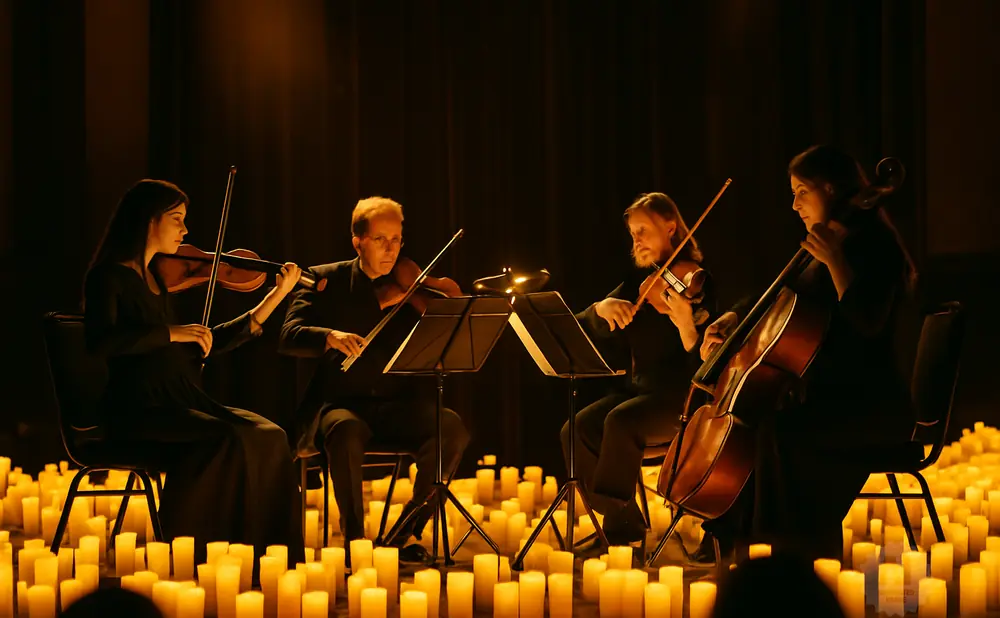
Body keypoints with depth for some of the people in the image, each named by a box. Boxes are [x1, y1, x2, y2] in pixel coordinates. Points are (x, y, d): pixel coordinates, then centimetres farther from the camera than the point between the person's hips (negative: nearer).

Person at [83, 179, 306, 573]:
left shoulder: (162, 277, 19)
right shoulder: (109, 277, -3)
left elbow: (206, 346, 19)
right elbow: (101, 340, -22)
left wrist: (277, 296, 18)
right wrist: (171, 333, -23)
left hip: (180, 404, 7)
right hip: (136, 411, -7)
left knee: (268, 437, -15)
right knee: (227, 441, -30)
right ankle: (193, 559, -24)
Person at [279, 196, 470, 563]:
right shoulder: (327, 281, 6)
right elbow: (288, 336, -7)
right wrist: (329, 336, -27)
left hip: (402, 407, 2)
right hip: (342, 401, -2)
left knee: (452, 428, -27)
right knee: (346, 431, -38)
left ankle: (407, 532, -13)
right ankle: (353, 537, -22)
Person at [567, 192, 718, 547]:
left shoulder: (696, 283, -7)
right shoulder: (638, 281, 11)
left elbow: (702, 363, -15)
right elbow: (586, 331, 5)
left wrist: (686, 326, -35)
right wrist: (600, 309, -17)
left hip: (682, 397, -6)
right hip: (640, 389, 6)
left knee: (620, 421, -33)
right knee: (578, 429, -18)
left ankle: (616, 529, -21)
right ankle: (624, 522, -7)